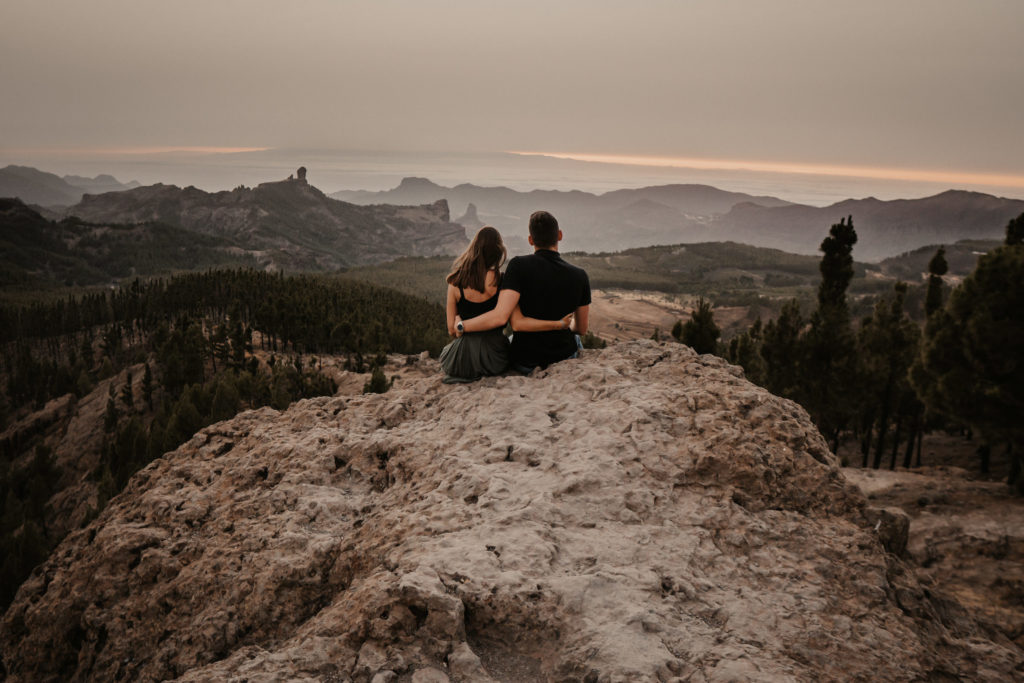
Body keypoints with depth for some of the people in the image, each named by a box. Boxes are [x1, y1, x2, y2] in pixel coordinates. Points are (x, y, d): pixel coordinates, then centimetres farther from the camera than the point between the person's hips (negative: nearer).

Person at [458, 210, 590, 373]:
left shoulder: (519, 266, -22)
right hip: (564, 357, 2)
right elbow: (582, 328, 0)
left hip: (526, 361, -1)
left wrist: (461, 326, -18)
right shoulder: (579, 276, -13)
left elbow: (499, 317, -32)